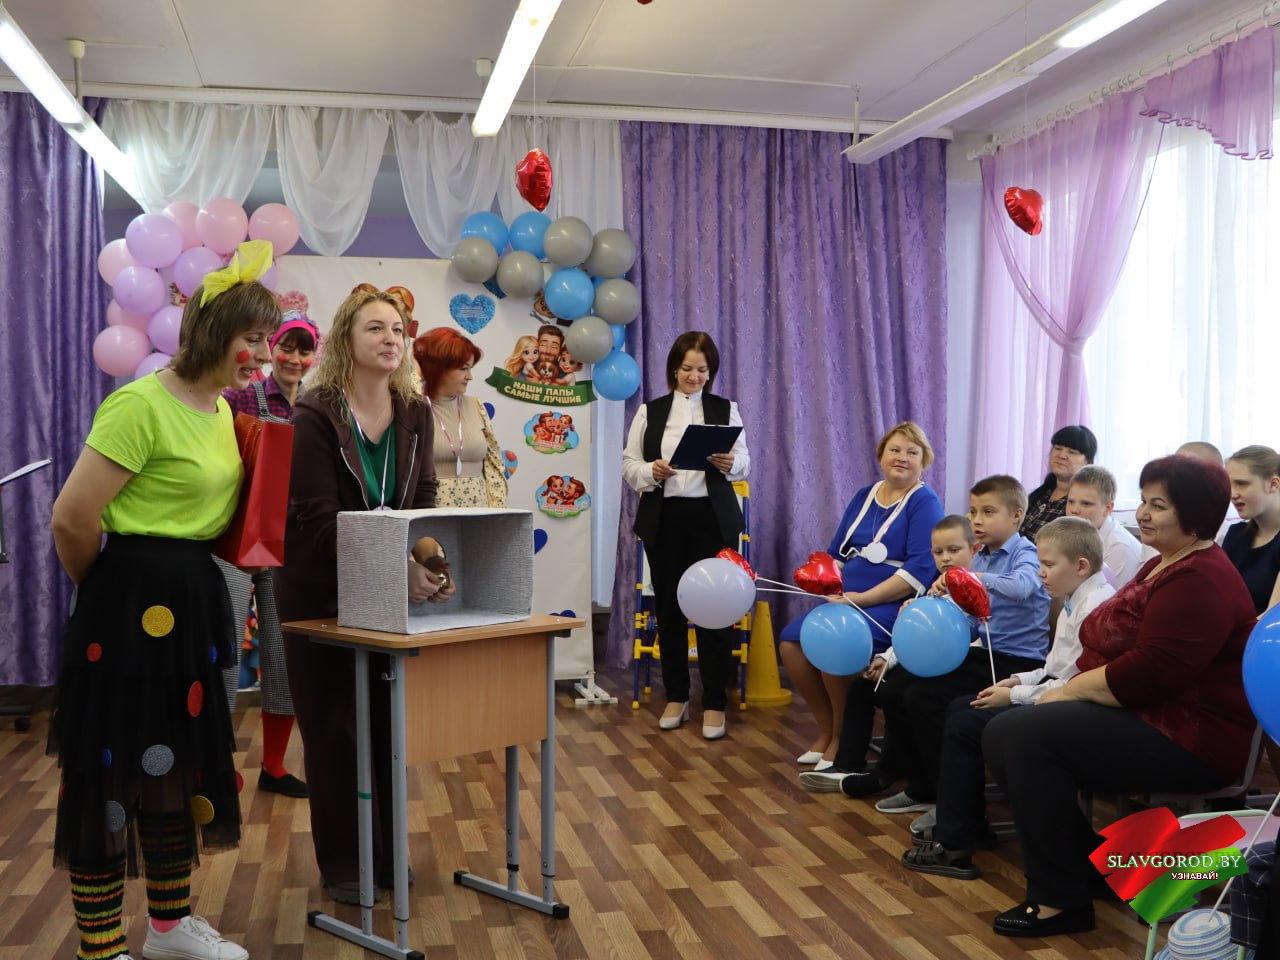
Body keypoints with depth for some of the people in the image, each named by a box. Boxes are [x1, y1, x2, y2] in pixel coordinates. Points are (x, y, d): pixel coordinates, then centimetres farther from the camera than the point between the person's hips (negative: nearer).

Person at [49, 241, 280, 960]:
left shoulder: (220, 410, 10)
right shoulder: (142, 405, -18)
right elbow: (73, 520, -20)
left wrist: (185, 581, 14)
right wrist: (113, 590, -4)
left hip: (191, 607, 9)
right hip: (133, 609, -9)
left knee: (178, 759, 17)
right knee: (115, 767, 2)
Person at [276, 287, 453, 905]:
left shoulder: (415, 413, 0)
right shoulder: (314, 416, -15)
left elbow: (423, 503, -3)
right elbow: (320, 519, -22)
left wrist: (427, 565, -22)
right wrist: (394, 569, -32)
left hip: (392, 589, 5)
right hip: (321, 591, -4)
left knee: (388, 719, 11)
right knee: (333, 726, 6)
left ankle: (385, 852, 27)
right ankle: (342, 864, 20)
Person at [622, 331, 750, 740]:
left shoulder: (726, 410, 7)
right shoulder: (650, 412, 8)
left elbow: (744, 461, 1)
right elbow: (628, 465, 4)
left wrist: (730, 464, -21)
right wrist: (650, 472, -17)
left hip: (713, 518, -1)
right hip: (664, 519, 1)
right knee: (668, 607, 7)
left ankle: (714, 702, 5)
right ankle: (676, 696, 20)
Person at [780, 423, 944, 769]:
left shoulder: (925, 502, -5)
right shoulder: (865, 496, 15)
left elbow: (920, 569, -16)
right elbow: (836, 553, 19)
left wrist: (863, 598, -19)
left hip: (895, 605, -7)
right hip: (847, 599, 7)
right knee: (790, 641, -13)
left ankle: (845, 739, -8)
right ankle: (827, 729, 4)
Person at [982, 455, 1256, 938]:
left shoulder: (1201, 582, -18)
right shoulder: (1162, 565, 15)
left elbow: (1151, 672, -27)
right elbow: (1117, 647, 17)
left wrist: (1072, 691, -15)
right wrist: (1072, 688, -1)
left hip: (1186, 738, -10)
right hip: (1138, 715, 10)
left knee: (1031, 735, -25)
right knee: (1001, 734, -2)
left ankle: (1060, 901, -13)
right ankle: (1094, 862, 8)